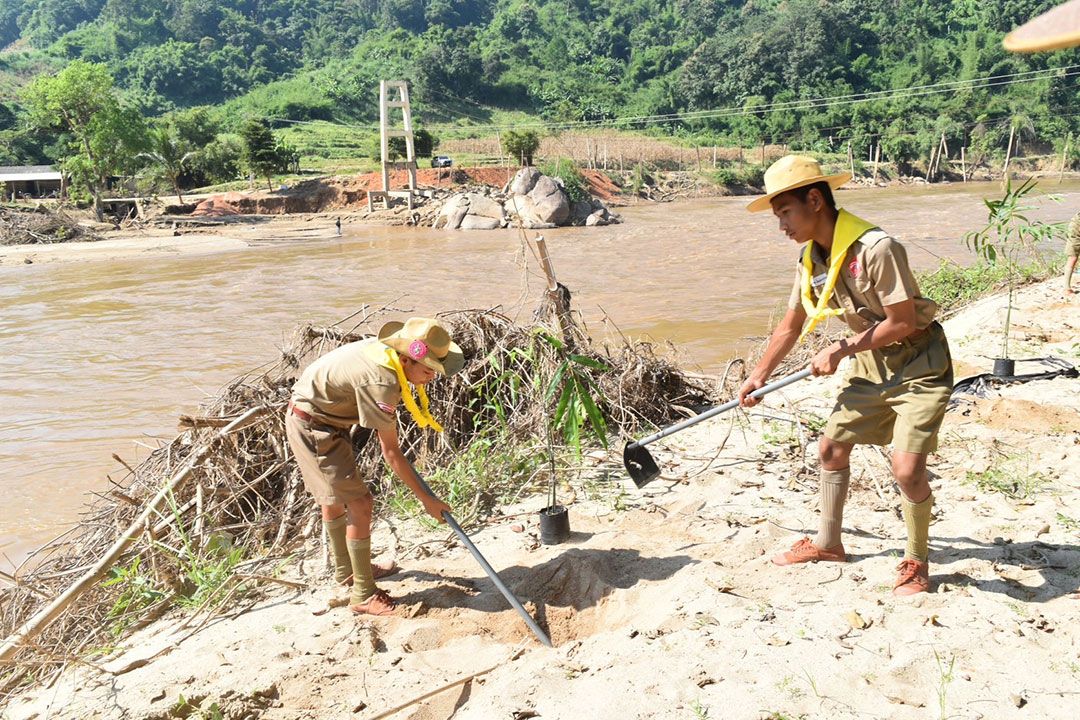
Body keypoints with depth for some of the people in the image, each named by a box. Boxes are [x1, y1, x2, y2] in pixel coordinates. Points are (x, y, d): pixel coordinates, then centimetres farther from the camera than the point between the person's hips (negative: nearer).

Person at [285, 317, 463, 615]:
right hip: (313, 426, -10)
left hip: (319, 416, 10)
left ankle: (346, 569, 44)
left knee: (335, 496, 24)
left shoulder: (385, 348, -9)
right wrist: (426, 499, -23)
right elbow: (391, 453, -28)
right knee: (359, 503, -10)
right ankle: (363, 594, 1)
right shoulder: (382, 383, -33)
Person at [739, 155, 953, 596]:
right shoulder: (811, 258, -3)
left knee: (906, 468, -15)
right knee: (831, 447, 11)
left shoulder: (876, 248, -28)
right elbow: (791, 327, 10)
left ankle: (916, 562, 10)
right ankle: (828, 544, 31)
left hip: (919, 362, -8)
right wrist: (758, 376, 17)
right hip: (871, 364, 8)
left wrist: (841, 350, -17)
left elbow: (903, 322, -25)